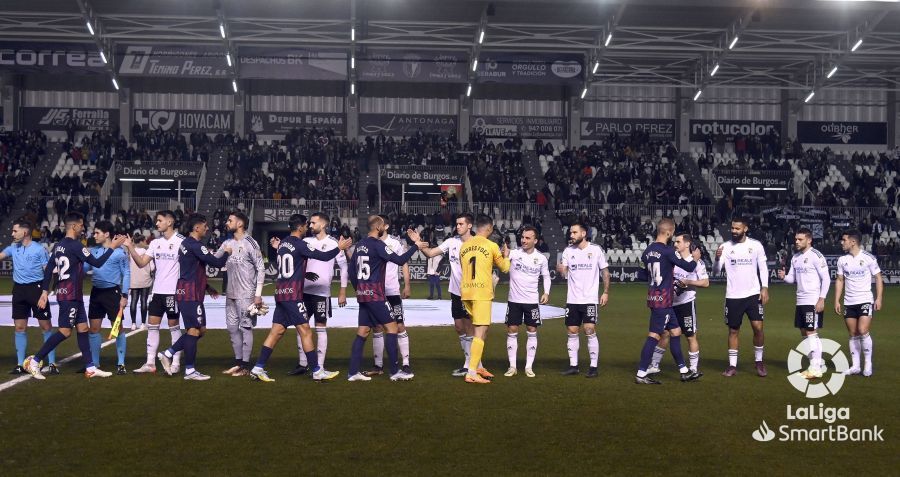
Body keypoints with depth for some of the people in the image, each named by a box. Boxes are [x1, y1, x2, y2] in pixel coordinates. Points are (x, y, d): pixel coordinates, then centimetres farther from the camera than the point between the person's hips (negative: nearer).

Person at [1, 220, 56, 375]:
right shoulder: (13, 248, 10)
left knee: (46, 326, -2)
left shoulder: (39, 249, -5)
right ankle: (20, 364, 14)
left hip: (36, 288, -5)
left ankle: (52, 364, 3)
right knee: (20, 327, 6)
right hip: (19, 289, 5)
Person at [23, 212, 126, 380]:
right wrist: (112, 246, -5)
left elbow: (49, 269, 12)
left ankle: (90, 368, 11)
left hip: (74, 295, 10)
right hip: (70, 295, -10)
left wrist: (45, 291, 14)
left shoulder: (58, 245, 11)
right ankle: (34, 361, -1)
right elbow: (97, 263, -12)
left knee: (82, 328, 9)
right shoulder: (75, 245, -15)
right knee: (65, 331, -6)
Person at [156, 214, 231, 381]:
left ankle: (168, 354, 14)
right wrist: (226, 253, 3)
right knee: (194, 330, -5)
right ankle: (190, 371, 0)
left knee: (200, 330, 13)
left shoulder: (186, 243, 17)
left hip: (188, 293, 10)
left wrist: (207, 288, 24)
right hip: (190, 295, -10)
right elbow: (217, 263, -17)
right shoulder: (195, 245, -16)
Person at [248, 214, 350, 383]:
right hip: (292, 295, -8)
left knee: (276, 332, 9)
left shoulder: (283, 243, 12)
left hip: (281, 293, 8)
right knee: (306, 332, -3)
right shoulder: (299, 244, -12)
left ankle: (258, 368, 8)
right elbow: (323, 256, -14)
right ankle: (317, 371, 2)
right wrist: (339, 248, 0)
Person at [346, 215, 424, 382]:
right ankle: (395, 371, -1)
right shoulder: (377, 244, -13)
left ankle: (353, 372, 9)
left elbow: (351, 270, 16)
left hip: (363, 294, 8)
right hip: (375, 294, -8)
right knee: (391, 327, -2)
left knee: (363, 331, 10)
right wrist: (416, 246, -7)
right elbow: (400, 260, -17)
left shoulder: (360, 244, 11)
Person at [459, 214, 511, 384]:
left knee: (479, 330, 20)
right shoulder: (491, 246, -4)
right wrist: (506, 256, 29)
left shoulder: (464, 246, 10)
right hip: (482, 292, -6)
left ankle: (478, 366, 24)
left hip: (466, 292, 6)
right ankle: (472, 373, -10)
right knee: (480, 332, -5)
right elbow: (504, 268, 9)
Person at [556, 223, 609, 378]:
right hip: (572, 299, 4)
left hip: (590, 299, -4)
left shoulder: (596, 250, -3)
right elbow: (564, 272, -1)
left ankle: (594, 366, 1)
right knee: (572, 332, 6)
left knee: (590, 331, -9)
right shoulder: (568, 251, 5)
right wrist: (561, 270, -25)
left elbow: (605, 271, 3)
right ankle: (573, 365, 15)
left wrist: (606, 292, -4)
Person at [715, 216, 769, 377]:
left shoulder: (756, 245, -1)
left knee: (758, 327, -6)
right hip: (733, 296, 0)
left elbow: (763, 268, 4)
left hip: (753, 294, 0)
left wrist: (765, 288, -5)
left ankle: (759, 361, 13)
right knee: (733, 330, 6)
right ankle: (732, 366, 13)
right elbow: (717, 270, -11)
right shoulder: (725, 247, -3)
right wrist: (717, 258, -31)